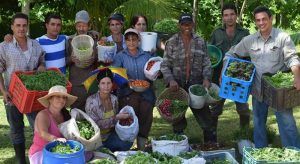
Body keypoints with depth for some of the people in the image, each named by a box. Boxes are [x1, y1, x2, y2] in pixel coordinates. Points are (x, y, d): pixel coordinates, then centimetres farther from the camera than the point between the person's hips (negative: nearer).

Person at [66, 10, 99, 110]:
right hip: (75, 82, 0)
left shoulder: (95, 38, 7)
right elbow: (65, 62, 9)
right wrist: (71, 59, -12)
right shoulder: (70, 40, 7)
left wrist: (94, 59, -12)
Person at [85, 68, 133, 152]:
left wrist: (123, 117, -7)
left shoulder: (114, 99, 0)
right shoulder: (91, 101, -16)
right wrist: (116, 117, -23)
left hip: (109, 135, 5)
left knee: (127, 143, -21)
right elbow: (95, 124, -21)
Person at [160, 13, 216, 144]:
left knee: (204, 115, 2)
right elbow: (165, 65, -2)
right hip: (177, 86, -1)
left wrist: (206, 78, -10)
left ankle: (211, 142, 15)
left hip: (196, 85, 1)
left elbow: (206, 64, 7)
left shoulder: (200, 42, 6)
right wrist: (170, 80, -18)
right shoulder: (172, 42, 0)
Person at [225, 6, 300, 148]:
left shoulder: (282, 37, -5)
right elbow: (231, 54, 13)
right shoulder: (249, 40, 5)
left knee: (286, 123, -5)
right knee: (258, 123, 15)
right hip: (258, 89, 4)